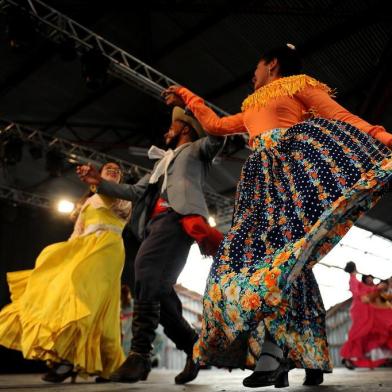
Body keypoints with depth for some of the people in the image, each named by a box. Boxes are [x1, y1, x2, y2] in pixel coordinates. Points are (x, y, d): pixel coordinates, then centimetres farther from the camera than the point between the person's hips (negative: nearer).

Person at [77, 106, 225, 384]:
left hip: (178, 215, -8)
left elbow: (217, 137, -1)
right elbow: (135, 192, 34)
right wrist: (100, 182, 26)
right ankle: (194, 347, 5)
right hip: (155, 222, 8)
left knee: (147, 270, -28)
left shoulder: (195, 149, 21)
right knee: (158, 290, -3)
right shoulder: (163, 160, 40)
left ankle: (140, 354, -31)